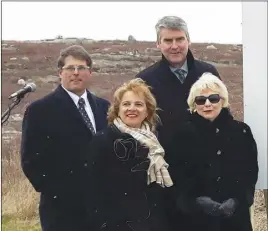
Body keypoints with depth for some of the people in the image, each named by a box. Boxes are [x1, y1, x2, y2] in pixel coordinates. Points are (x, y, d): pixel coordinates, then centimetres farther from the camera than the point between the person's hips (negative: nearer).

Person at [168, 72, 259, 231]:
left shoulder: (242, 131, 4)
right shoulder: (183, 132, -1)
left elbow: (251, 171, 3)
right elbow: (176, 174, -3)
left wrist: (237, 200, -10)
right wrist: (197, 200, -15)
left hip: (235, 214, 1)